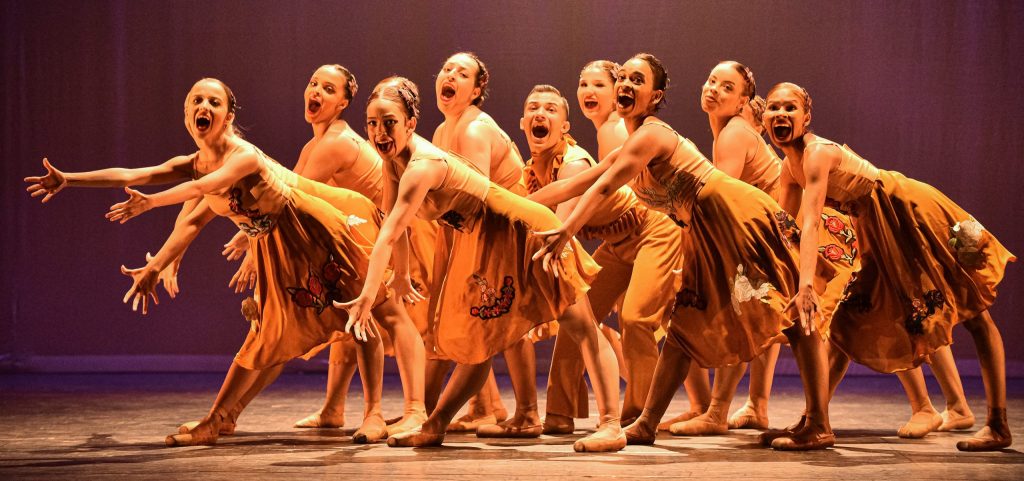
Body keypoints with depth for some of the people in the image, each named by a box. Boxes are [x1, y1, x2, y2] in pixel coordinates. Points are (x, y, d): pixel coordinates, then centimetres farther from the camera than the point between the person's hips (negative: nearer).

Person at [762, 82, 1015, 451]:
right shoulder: (790, 167, 1)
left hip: (908, 210, -9)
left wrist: (805, 286, -46)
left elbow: (811, 222, -37)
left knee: (973, 312, -3)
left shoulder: (818, 153, -26)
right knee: (847, 320, 9)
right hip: (877, 234, 9)